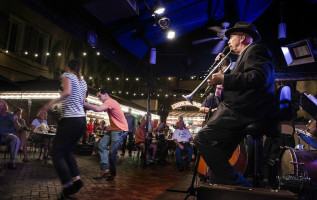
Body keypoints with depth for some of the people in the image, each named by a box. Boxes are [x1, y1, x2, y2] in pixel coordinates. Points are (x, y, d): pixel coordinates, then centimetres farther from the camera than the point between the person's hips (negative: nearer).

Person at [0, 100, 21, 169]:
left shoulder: (12, 116, 19)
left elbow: (18, 128, 9)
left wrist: (15, 121, -10)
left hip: (8, 136, 0)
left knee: (16, 139, -35)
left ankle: (12, 162, -33)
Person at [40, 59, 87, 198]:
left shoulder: (67, 75, 0)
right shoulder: (83, 81, 20)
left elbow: (67, 92, -21)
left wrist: (52, 102, -22)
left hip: (70, 120, -8)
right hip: (82, 120, 8)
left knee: (56, 152, -1)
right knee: (67, 150, 19)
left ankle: (67, 185, -7)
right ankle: (76, 179, 10)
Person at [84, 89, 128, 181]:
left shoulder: (109, 102, -15)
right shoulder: (110, 102, 19)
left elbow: (98, 109, -32)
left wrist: (84, 103, -31)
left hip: (120, 130, -10)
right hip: (113, 129, 10)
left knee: (112, 151, -8)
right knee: (102, 145, -1)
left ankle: (112, 173, 9)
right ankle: (105, 169, -4)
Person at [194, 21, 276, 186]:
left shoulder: (256, 50, -1)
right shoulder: (246, 55, 30)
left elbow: (259, 77, -21)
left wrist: (224, 79, -17)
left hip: (244, 111, -11)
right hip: (243, 113, 11)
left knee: (203, 139, -20)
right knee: (218, 157, 12)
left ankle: (236, 184, -14)